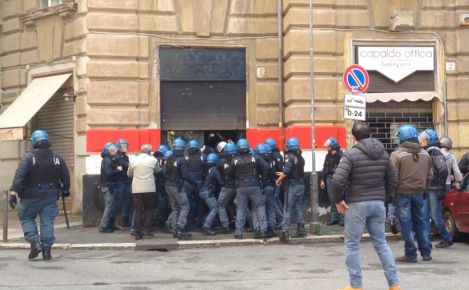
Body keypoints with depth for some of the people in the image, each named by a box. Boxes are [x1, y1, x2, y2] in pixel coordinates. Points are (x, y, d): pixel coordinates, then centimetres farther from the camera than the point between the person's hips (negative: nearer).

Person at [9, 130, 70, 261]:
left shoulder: (28, 157, -11)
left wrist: (13, 192, -19)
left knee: (26, 218, 15)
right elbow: (66, 176, 8)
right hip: (50, 196, 3)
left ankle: (34, 242, -2)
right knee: (47, 222, 6)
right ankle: (46, 251, 5)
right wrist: (65, 190, 23)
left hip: (31, 196, -3)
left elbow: (19, 176, -19)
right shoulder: (57, 158, 1)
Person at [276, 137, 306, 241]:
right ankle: (301, 230, 17)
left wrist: (279, 180, -7)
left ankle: (285, 232, -8)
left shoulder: (290, 157, -12)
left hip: (292, 185, -7)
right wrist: (283, 174, 27)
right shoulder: (301, 158, 10)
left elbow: (286, 171, -22)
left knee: (287, 209, -4)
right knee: (298, 208, 16)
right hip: (301, 185, 7)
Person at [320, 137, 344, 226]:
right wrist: (323, 180, 16)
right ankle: (334, 218, 16)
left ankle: (342, 218, -1)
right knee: (332, 199, 9)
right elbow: (325, 168, 19)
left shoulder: (340, 155, -8)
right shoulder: (328, 156, 14)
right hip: (329, 179, 7)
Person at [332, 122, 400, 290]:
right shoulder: (383, 154, 8)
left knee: (352, 245, 5)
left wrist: (337, 199, -7)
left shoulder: (351, 154, -11)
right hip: (378, 203, 5)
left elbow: (338, 179, -20)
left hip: (357, 204, -5)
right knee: (381, 243, 13)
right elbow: (392, 179, 11)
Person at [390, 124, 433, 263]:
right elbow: (429, 175, 10)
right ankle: (426, 252, 17)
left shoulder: (397, 154, -12)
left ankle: (411, 254, 3)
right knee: (420, 221, 15)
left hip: (403, 192, -5)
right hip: (419, 193, 5)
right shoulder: (425, 154, 6)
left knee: (406, 223, 1)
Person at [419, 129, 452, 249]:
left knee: (435, 216, -3)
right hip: (427, 190, 8)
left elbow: (444, 171, -16)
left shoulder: (436, 153, -11)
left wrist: (441, 189, -18)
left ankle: (447, 239, 10)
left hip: (434, 190, -8)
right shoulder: (426, 153, 14)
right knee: (425, 215, 3)